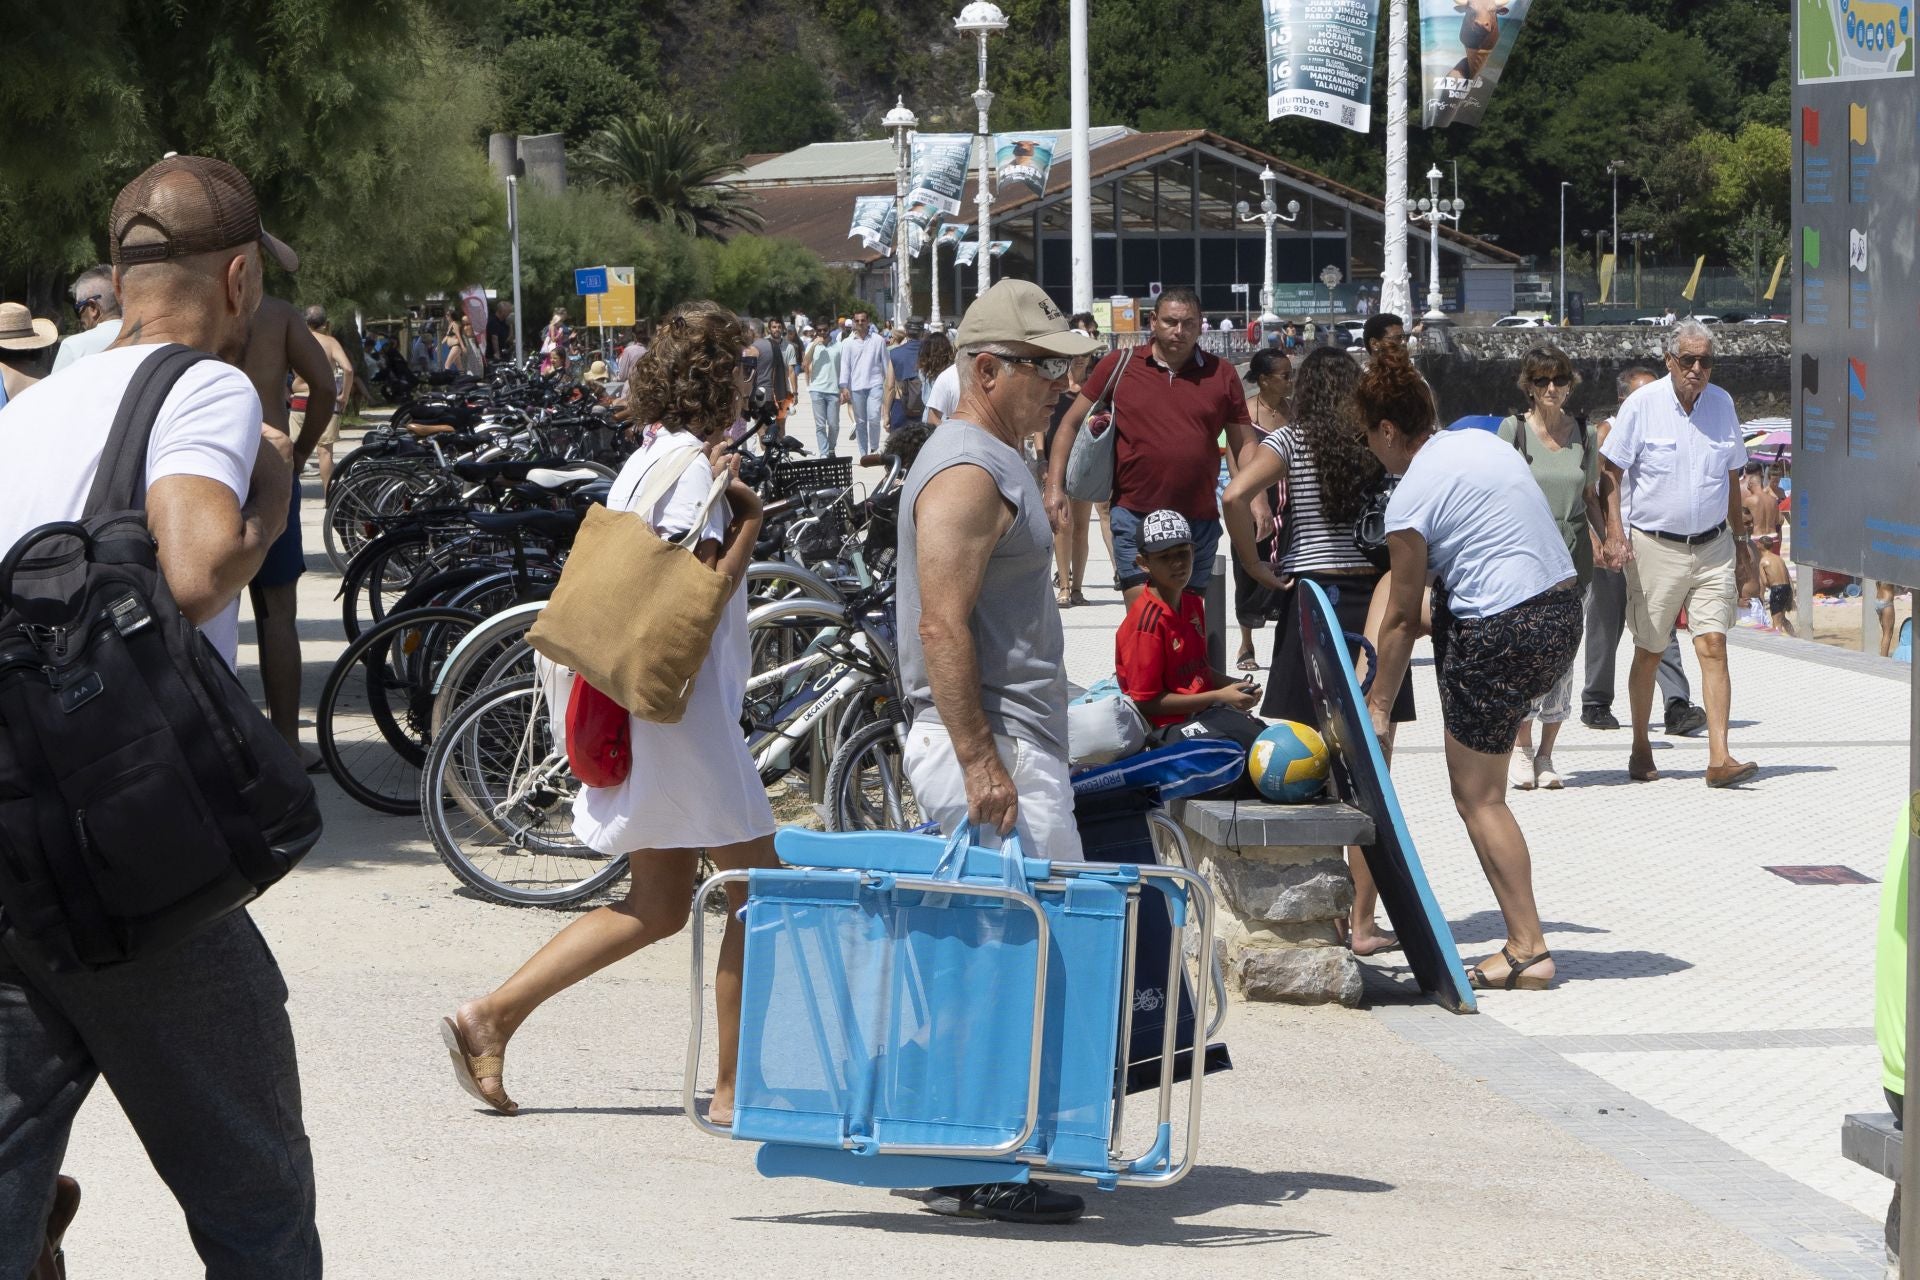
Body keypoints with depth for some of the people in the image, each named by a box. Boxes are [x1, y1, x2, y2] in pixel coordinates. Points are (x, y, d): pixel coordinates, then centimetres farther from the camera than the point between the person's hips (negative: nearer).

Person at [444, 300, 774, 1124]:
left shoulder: (645, 462, 14)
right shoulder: (694, 468, -15)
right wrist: (749, 523, -11)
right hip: (684, 709, -10)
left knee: (657, 908, 14)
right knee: (760, 889, 0)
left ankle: (492, 1017, 8)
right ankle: (735, 1087, 4)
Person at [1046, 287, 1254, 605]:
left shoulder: (1221, 374, 6)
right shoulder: (1118, 366, 3)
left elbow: (1244, 443, 11)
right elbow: (1071, 425, 9)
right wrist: (1055, 486, 0)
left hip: (1200, 519, 2)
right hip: (1135, 516, -2)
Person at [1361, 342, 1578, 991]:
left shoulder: (1410, 498, -10)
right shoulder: (1486, 442, 12)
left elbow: (1402, 617, -5)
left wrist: (1378, 706, 4)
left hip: (1501, 636, -9)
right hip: (1563, 613, 9)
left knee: (1478, 796, 0)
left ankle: (1528, 950, -1)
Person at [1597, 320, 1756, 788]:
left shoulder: (1722, 404, 6)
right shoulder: (1642, 405, -7)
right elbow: (1611, 470, -5)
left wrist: (1740, 536, 20)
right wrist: (1614, 533, -14)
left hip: (1712, 547, 2)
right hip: (1655, 547, -2)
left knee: (1713, 647, -9)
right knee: (1648, 653, 7)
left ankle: (1719, 758, -15)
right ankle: (1640, 752, 22)